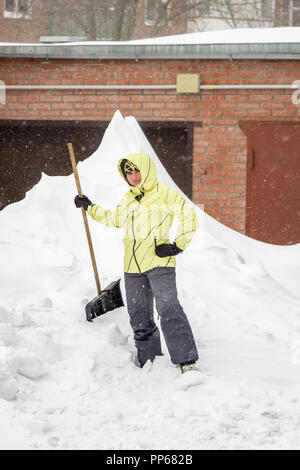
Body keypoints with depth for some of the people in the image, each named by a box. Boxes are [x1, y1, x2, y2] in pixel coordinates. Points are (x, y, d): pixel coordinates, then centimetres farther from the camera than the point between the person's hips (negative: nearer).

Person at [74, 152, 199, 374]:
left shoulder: (164, 194, -4)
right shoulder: (128, 199, 18)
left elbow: (189, 216, -6)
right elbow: (115, 218, 37)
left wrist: (177, 246, -10)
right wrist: (90, 208, 38)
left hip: (160, 263, -7)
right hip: (133, 267, 7)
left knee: (169, 310, -20)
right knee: (140, 318, 9)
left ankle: (187, 361, -24)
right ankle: (148, 362, 18)